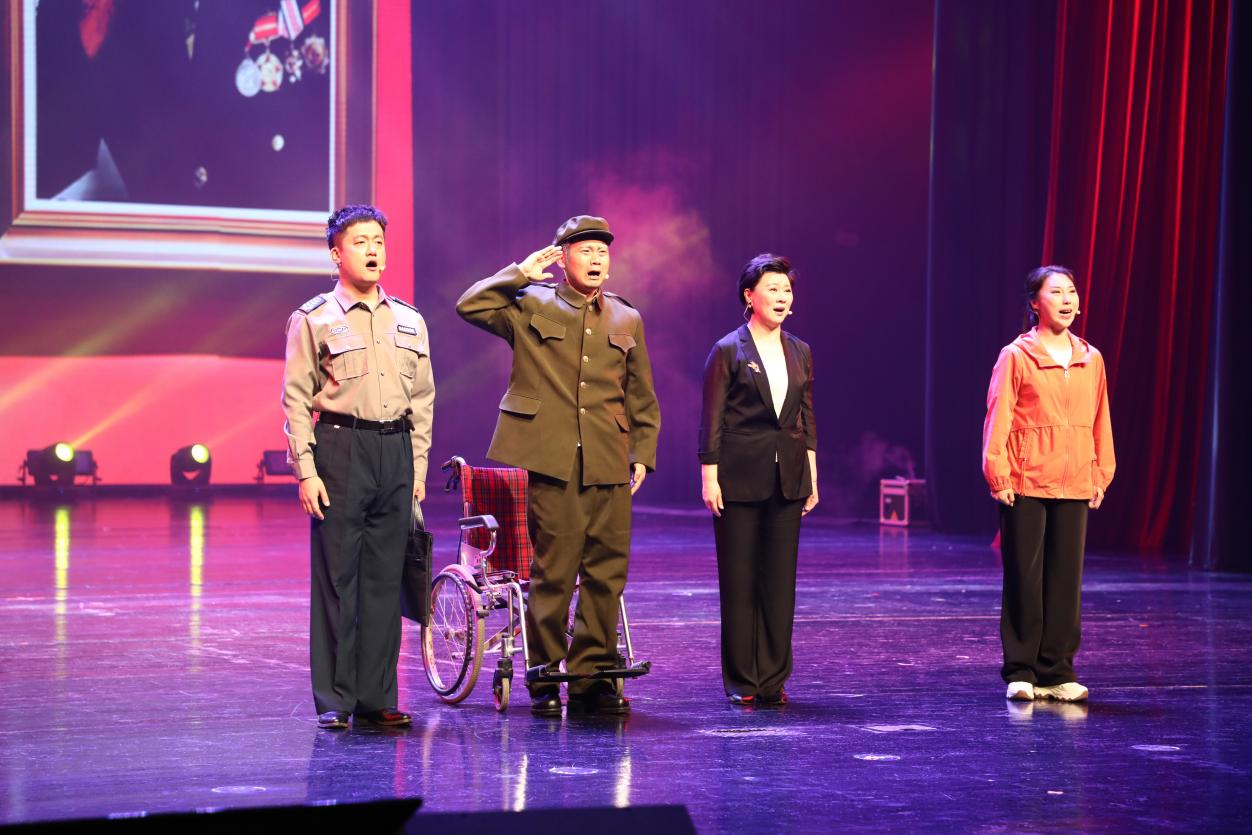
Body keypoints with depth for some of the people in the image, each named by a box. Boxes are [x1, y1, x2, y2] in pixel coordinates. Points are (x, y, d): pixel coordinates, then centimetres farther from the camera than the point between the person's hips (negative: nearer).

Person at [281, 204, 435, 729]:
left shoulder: (409, 321, 14)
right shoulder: (313, 320, 0)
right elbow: (296, 399, -3)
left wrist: (418, 467, 11)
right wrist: (306, 471, -10)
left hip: (396, 450, 4)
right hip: (340, 449, -4)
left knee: (385, 577, 5)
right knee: (336, 576, -4)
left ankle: (377, 698, 11)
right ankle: (334, 700, 3)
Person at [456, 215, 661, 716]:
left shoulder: (627, 320, 17)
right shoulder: (531, 306, 7)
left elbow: (642, 398, 21)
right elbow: (469, 306, -7)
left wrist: (643, 454, 12)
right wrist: (521, 274, -2)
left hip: (608, 466, 4)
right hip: (550, 460, -4)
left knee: (607, 571, 3)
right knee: (551, 571, -3)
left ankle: (594, 677, 12)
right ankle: (544, 679, 7)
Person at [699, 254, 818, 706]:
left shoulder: (799, 353, 11)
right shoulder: (727, 351, -3)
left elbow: (807, 418, 14)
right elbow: (711, 420, -5)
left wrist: (811, 475, 9)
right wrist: (709, 477, -10)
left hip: (787, 479, 4)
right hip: (740, 478, -4)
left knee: (781, 579, 5)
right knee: (738, 581, 1)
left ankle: (773, 678, 11)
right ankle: (741, 680, 8)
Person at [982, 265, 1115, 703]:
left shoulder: (1091, 359, 11)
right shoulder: (1016, 356, -2)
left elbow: (1100, 421, 13)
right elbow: (997, 419, -5)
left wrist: (1101, 475, 10)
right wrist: (998, 477, -11)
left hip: (1074, 487, 4)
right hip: (1025, 486, -4)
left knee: (1065, 579, 4)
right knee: (1024, 577, 0)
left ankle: (1057, 673, 10)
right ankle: (1021, 672, 6)